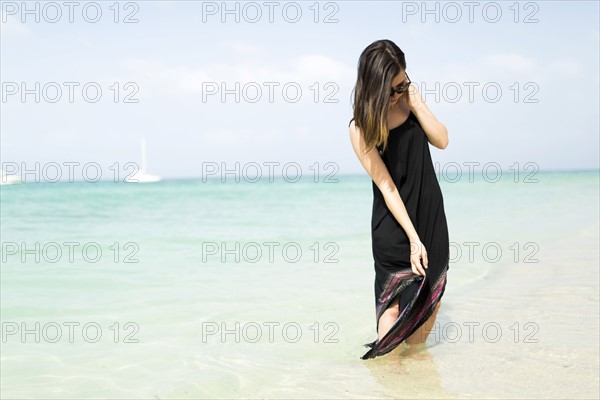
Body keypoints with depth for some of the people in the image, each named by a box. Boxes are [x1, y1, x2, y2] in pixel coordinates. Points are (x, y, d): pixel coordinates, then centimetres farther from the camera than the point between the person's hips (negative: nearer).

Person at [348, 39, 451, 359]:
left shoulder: (409, 101, 1)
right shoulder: (361, 127, -15)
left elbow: (441, 141, -2)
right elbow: (387, 188, -17)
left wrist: (417, 103, -13)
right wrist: (413, 238, -20)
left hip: (432, 218, 6)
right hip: (393, 226, -6)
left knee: (430, 300, 11)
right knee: (395, 304, -5)